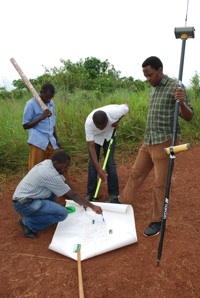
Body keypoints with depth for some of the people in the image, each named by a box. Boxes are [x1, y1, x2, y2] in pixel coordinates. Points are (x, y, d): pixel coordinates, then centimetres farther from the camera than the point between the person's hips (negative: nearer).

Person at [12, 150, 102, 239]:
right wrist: (92, 206, -7)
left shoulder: (47, 163, 1)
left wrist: (83, 202, 10)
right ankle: (28, 222, -5)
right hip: (23, 204, -10)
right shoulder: (51, 175, -26)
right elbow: (73, 195, -18)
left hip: (25, 196, 10)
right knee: (62, 213, -19)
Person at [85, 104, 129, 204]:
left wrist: (117, 121, -18)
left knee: (110, 162, -5)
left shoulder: (114, 112, -38)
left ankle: (114, 194, 3)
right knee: (92, 163, -5)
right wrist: (99, 169, -41)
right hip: (95, 136, 0)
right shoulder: (88, 123, -39)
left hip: (109, 134, 1)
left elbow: (126, 106, -12)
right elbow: (91, 147, -37)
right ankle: (90, 194, 7)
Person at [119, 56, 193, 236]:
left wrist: (182, 102, -34)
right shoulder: (154, 88, 13)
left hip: (165, 142, -7)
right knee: (136, 174, 16)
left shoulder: (174, 87, -10)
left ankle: (157, 221, 17)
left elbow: (189, 117, -13)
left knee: (160, 183, 2)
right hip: (148, 141, 8)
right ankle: (123, 203, 34)